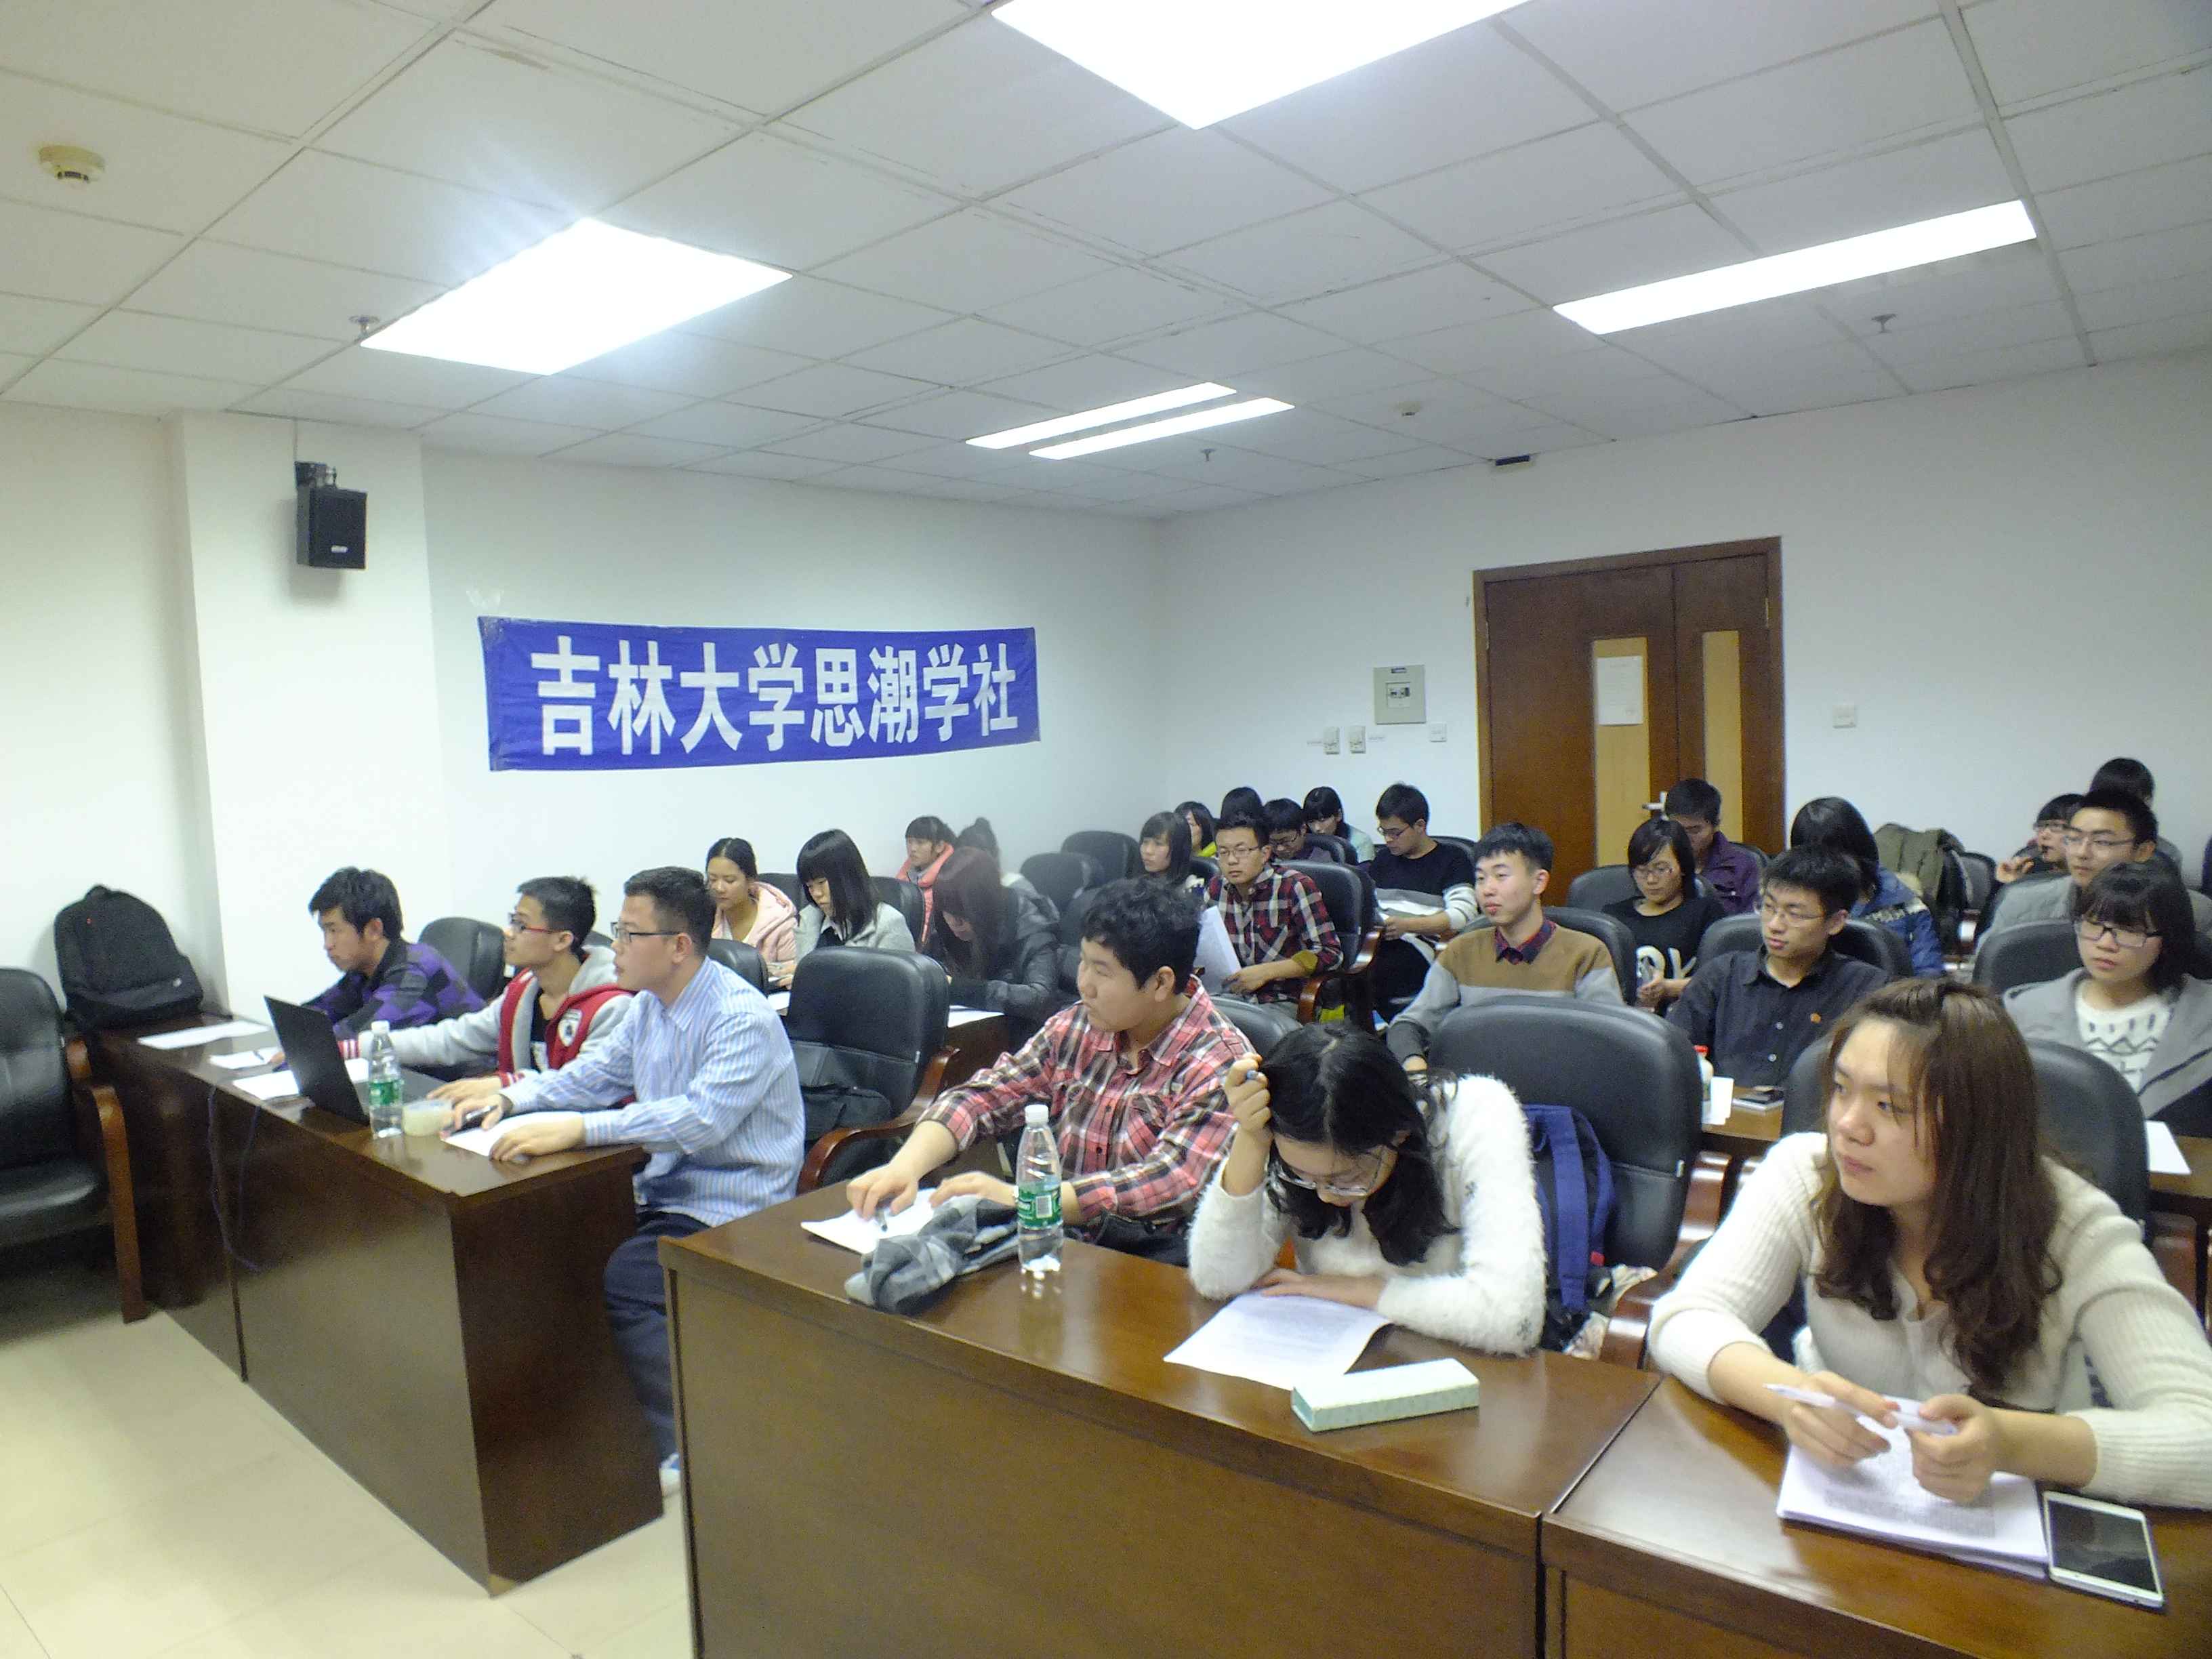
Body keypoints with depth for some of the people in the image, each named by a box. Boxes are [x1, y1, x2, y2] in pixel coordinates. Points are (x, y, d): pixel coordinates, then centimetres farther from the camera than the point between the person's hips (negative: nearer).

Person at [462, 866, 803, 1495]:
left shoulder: (743, 1017, -21)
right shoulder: (649, 1005, 7)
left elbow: (700, 1118, -33)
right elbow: (598, 1073, 17)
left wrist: (577, 1128, -37)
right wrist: (509, 1098, 1)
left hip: (729, 1211, -8)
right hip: (664, 1189, 9)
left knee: (622, 1280, -26)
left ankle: (686, 1448, -6)